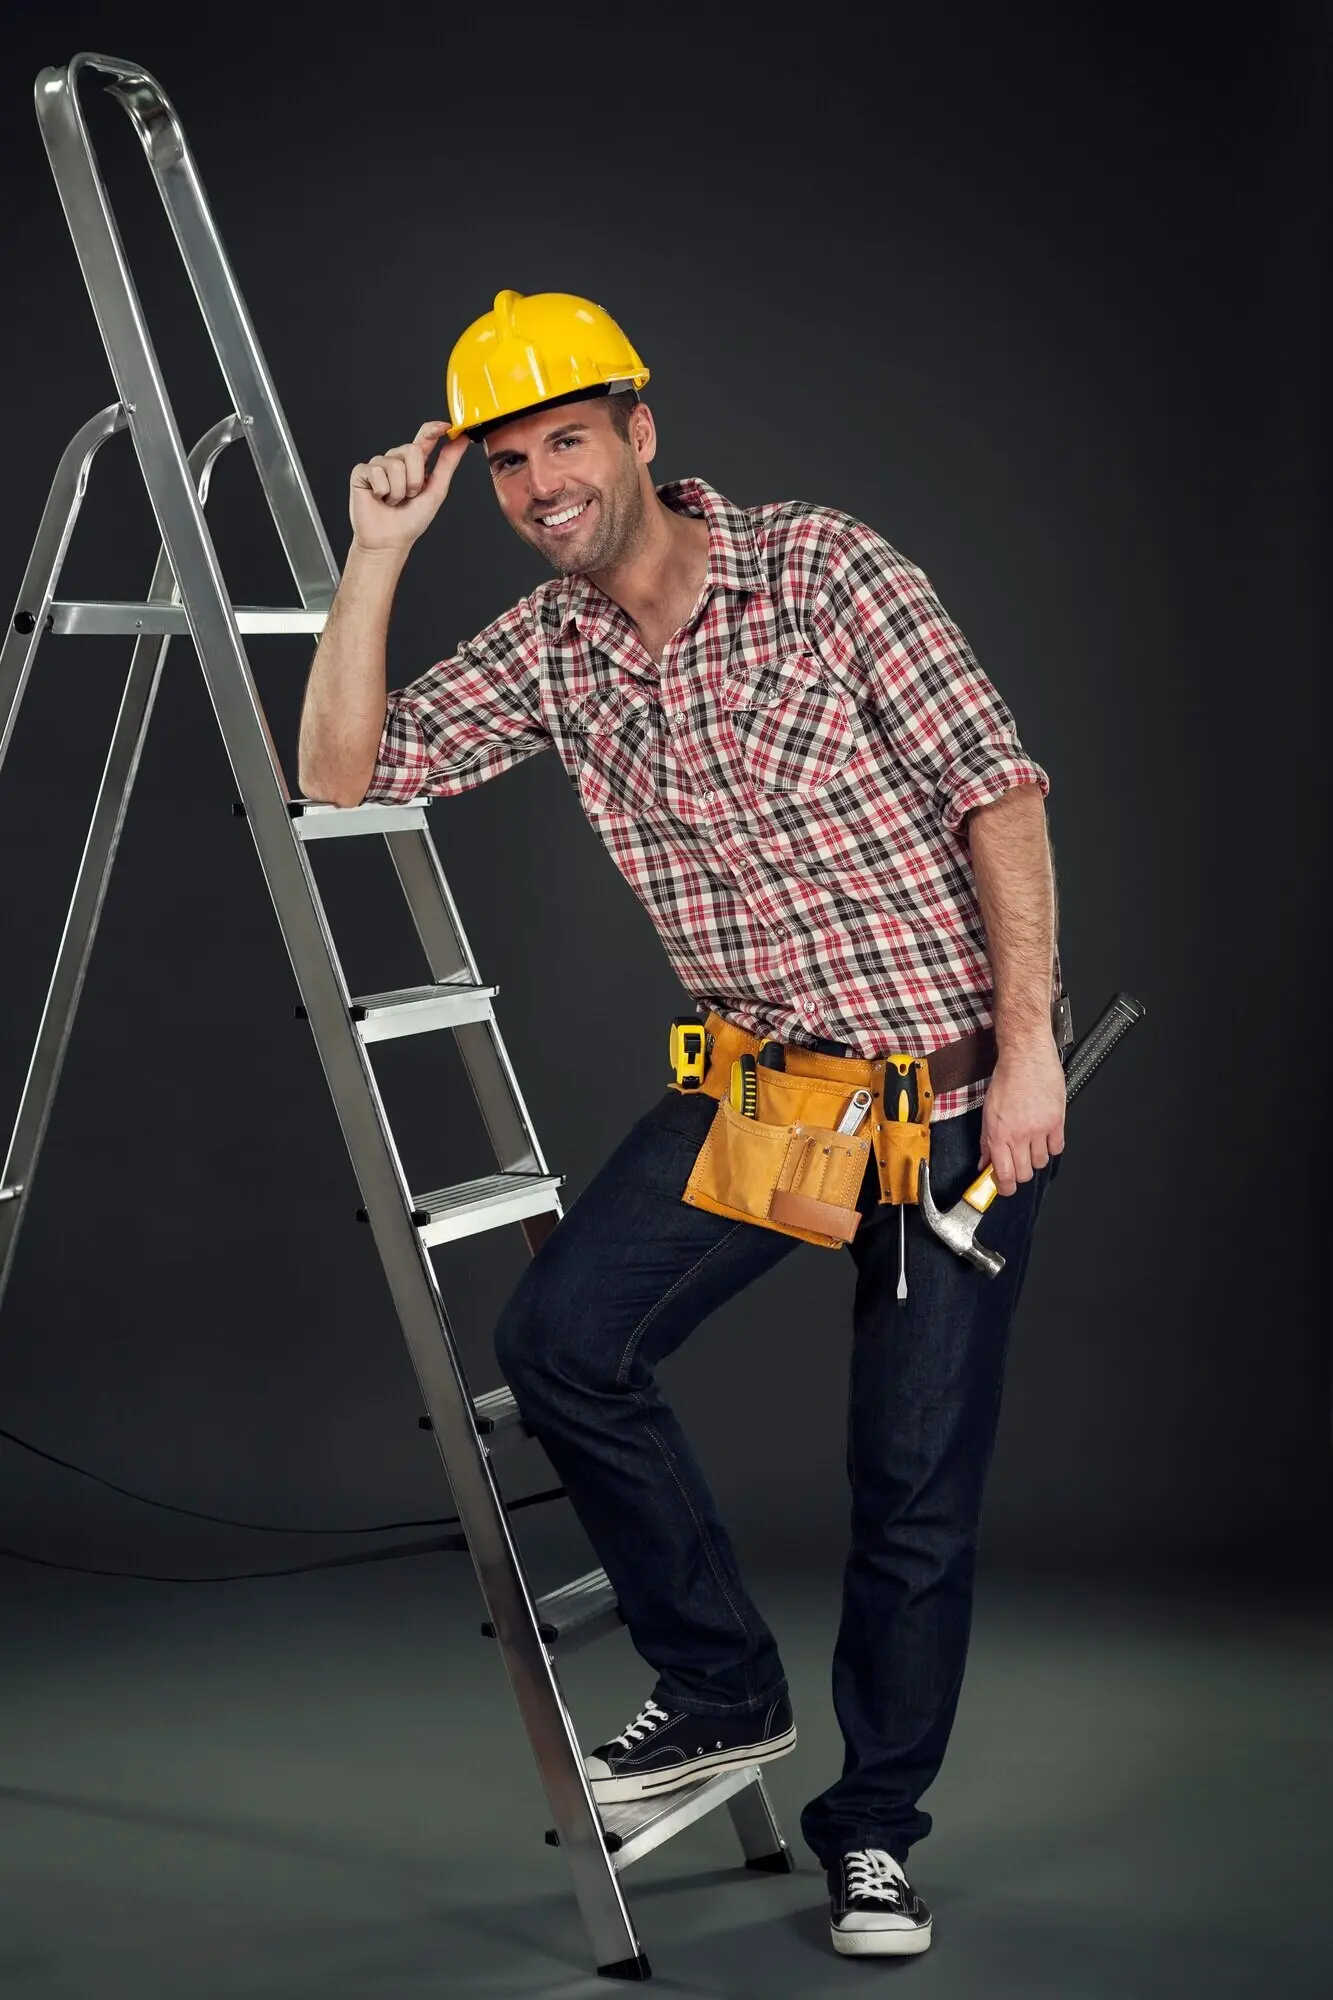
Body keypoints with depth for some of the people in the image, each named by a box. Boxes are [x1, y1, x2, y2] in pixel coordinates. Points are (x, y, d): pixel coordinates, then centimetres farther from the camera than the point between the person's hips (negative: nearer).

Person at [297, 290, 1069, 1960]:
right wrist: (378, 554, -9)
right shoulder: (544, 652, 3)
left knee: (916, 1485, -1)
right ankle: (724, 1691, 8)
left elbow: (999, 791, -13)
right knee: (559, 1337, -12)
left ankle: (874, 1828, 20)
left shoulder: (825, 570, -12)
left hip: (958, 1080, -4)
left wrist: (1026, 1042, -17)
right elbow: (341, 770, -2)